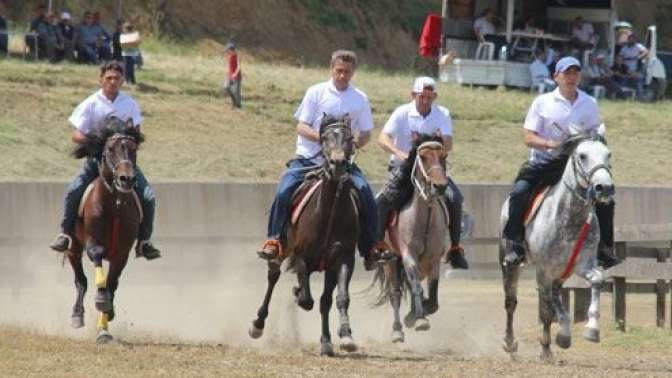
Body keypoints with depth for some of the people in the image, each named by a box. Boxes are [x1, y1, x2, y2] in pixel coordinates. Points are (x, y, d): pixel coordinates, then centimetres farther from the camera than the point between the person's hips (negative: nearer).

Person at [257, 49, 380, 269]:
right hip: (309, 158, -1)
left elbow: (366, 134, 13)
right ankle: (274, 241, -12)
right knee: (284, 192, -23)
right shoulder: (317, 92, 3)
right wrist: (322, 138, -19)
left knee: (366, 195, -17)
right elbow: (301, 126, -1)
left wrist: (356, 143, -11)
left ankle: (369, 250, -6)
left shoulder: (360, 99, 9)